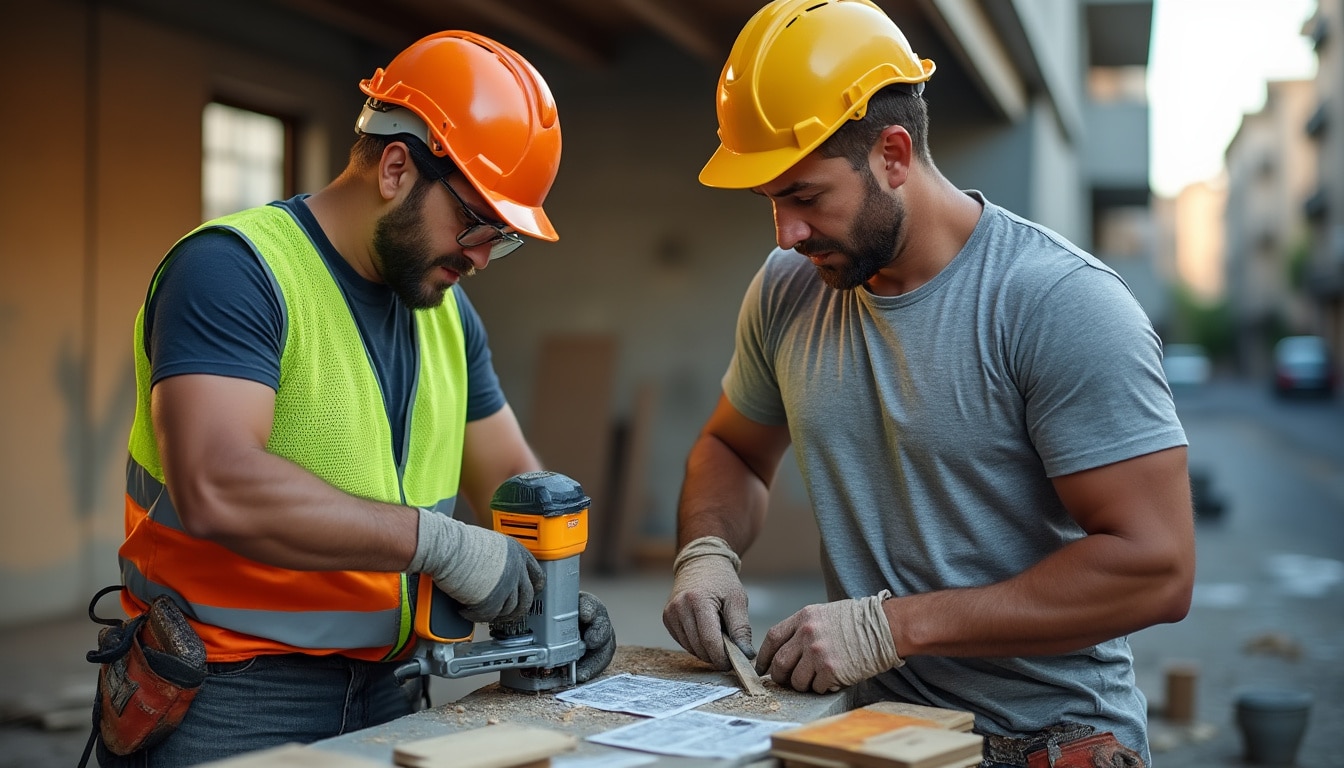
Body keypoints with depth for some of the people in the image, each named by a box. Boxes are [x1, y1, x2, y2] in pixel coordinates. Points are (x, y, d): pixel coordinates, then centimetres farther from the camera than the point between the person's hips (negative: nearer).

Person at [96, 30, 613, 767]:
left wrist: (551, 586, -1)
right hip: (230, 705, -7)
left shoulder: (448, 311, 10)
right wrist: (436, 540, -25)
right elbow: (216, 487, -28)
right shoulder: (233, 270, -15)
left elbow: (511, 475, 17)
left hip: (386, 695, 7)